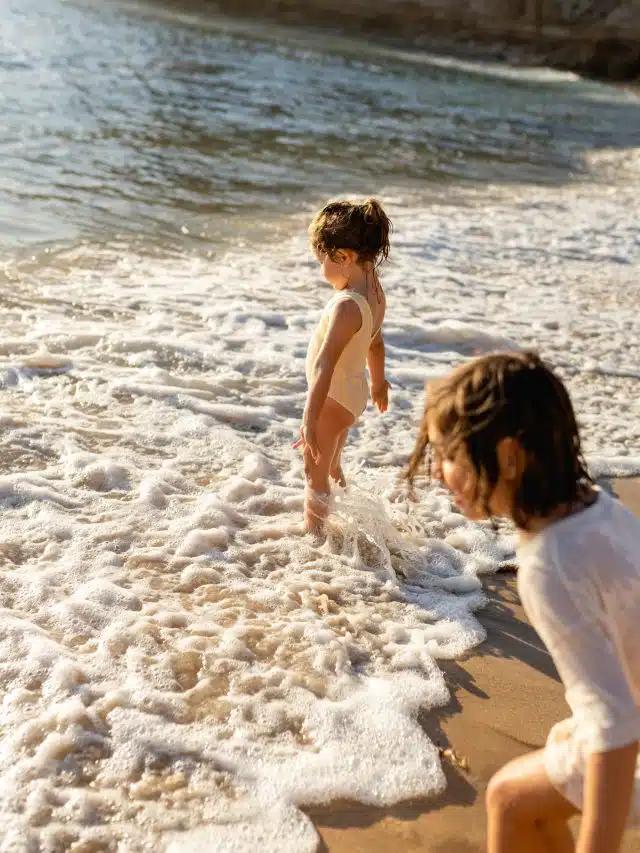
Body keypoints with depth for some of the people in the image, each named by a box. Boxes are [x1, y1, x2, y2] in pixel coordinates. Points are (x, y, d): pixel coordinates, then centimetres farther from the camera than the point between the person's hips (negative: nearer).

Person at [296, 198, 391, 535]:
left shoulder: (346, 306, -32)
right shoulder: (375, 294, -2)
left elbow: (324, 366, -35)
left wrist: (309, 421, -35)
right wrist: (378, 382, 30)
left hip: (333, 398, -10)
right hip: (354, 392, 10)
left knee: (315, 474, 7)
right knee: (331, 467, 28)